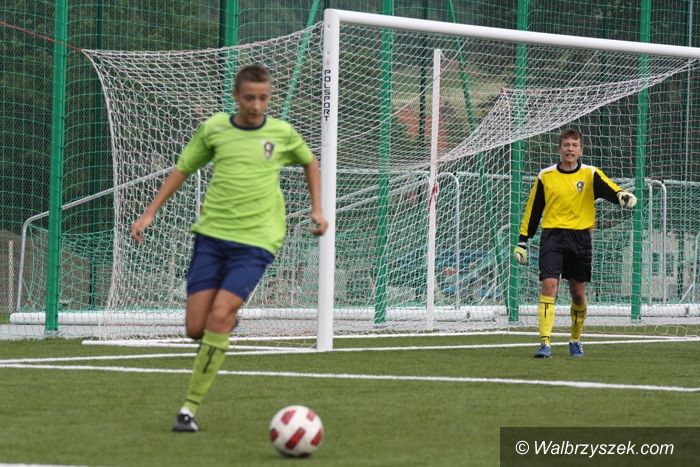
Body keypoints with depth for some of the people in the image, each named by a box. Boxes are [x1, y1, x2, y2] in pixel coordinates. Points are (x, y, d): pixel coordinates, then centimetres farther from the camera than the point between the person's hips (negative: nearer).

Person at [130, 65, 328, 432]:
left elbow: (309, 162, 24)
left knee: (219, 317, -19)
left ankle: (190, 407, -12)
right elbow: (183, 169, 16)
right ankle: (228, 322, 34)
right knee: (195, 328, -4)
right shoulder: (214, 128, 4)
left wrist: (317, 209, 15)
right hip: (211, 235, 2)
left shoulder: (282, 133, 3)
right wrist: (150, 213, 11)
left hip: (255, 240, -2)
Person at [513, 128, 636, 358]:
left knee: (578, 293, 8)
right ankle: (545, 343, -18)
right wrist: (522, 241, 8)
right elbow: (532, 210, 10)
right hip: (552, 236, -1)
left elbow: (609, 189, -16)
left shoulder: (590, 174, 2)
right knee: (548, 286, -15)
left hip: (580, 238, 1)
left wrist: (623, 196, -39)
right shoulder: (545, 176, 5)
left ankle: (576, 340, 29)